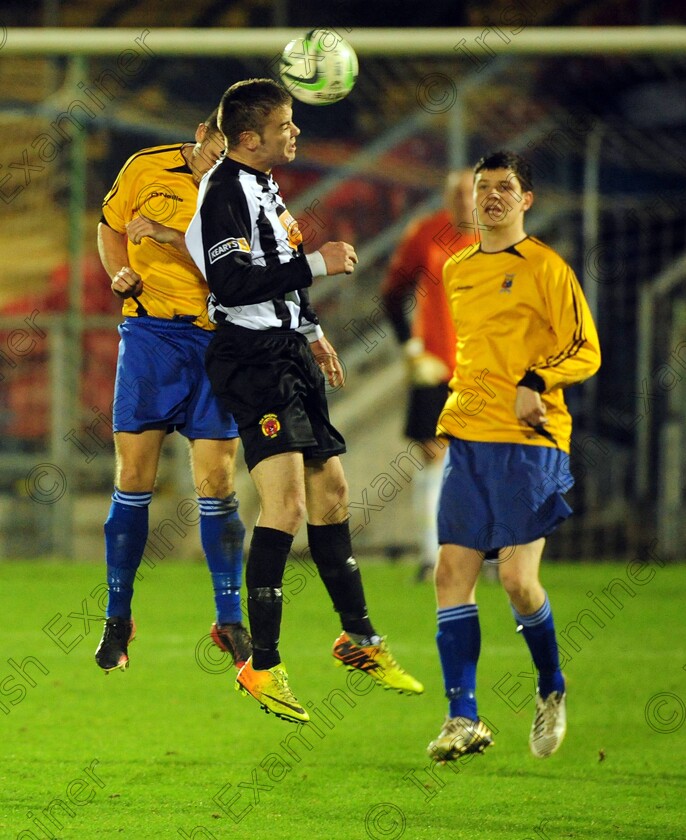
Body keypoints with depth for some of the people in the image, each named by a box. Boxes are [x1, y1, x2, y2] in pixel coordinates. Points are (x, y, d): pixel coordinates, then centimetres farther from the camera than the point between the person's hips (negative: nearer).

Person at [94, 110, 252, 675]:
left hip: (216, 340, -1)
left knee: (217, 485, -4)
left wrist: (171, 237, -23)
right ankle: (117, 619, 9)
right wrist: (123, 276, 2)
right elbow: (111, 226, 19)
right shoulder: (148, 169, 2)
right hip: (149, 334, 1)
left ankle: (230, 622, 7)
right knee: (133, 481, -1)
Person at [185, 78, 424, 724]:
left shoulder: (263, 185, 17)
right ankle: (262, 666, -16)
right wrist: (317, 264, -21)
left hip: (288, 353, 10)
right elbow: (231, 283, -25)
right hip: (252, 356, -10)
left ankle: (358, 639, 27)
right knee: (286, 501, -18)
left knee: (330, 490, 15)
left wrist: (311, 333, 26)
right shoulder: (224, 192, -15)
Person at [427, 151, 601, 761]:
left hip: (529, 442, -6)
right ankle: (464, 720, -4)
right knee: (453, 573, -5)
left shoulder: (545, 268, -3)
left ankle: (552, 690, 15)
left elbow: (586, 351, -7)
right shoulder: (456, 271, 17)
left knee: (517, 578, -12)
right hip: (467, 437, 6)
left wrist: (536, 383, -21)